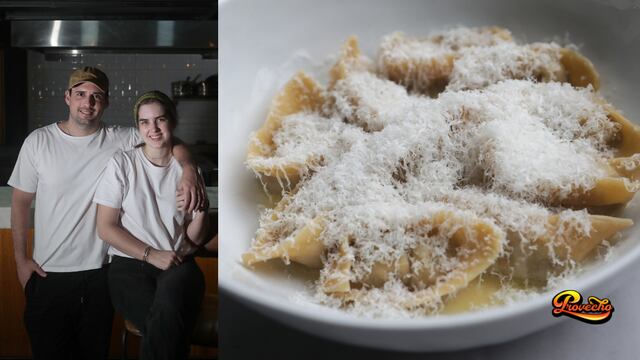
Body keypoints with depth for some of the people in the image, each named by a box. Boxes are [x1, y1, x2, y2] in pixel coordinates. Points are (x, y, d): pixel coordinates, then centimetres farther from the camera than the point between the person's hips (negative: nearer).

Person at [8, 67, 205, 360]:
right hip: (48, 272, 0)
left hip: (99, 271, 0)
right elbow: (21, 201, 3)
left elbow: (173, 144, -5)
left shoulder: (121, 140, -4)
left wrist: (188, 171, -27)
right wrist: (21, 259, 1)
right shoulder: (38, 141, -4)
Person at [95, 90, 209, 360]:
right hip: (130, 262, -1)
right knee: (168, 326, -30)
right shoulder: (122, 163, 3)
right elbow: (105, 228, 0)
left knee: (168, 306, -34)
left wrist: (201, 211, -12)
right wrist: (151, 254, -10)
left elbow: (196, 238, 9)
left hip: (178, 263, 2)